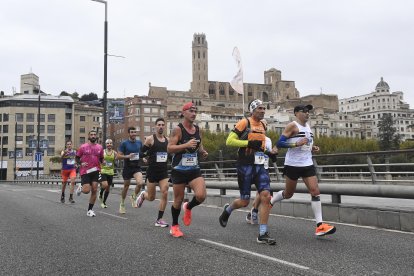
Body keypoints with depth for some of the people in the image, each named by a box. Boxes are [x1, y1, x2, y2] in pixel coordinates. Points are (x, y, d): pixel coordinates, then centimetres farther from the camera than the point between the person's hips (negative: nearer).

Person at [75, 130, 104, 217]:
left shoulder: (100, 147, 9)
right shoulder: (83, 147, 1)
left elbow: (101, 159, 19)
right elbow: (77, 158, 8)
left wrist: (102, 161, -2)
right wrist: (81, 164, -10)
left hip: (95, 171, 3)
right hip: (85, 171, -3)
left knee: (94, 190, -2)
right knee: (86, 190, -13)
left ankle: (90, 210, 11)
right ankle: (81, 187, 25)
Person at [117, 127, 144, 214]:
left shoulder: (139, 142, 5)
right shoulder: (124, 143, -5)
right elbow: (119, 156, -6)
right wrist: (128, 156, -21)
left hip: (137, 167, 2)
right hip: (127, 167, -2)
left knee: (140, 183, -22)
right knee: (126, 187, 9)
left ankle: (133, 197, 5)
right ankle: (122, 204, 30)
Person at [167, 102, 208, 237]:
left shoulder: (198, 130, 8)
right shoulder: (177, 129, -10)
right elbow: (169, 149, -17)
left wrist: (203, 152, 0)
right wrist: (186, 145, -28)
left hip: (194, 170, 4)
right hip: (179, 170, -4)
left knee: (201, 195, -15)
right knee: (178, 200, 6)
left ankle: (188, 207, 19)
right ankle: (174, 226, 29)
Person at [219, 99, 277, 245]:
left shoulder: (263, 125, 14)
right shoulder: (244, 122, -8)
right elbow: (229, 141, -13)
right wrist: (249, 143, -19)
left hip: (259, 166, 6)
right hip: (245, 166, -6)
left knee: (266, 196, -10)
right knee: (244, 201, 2)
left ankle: (263, 234, -2)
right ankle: (228, 209, 37)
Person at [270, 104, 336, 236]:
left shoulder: (308, 126, 15)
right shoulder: (292, 126, -8)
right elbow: (279, 143, -15)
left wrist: (313, 148, 9)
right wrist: (297, 143, -24)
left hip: (307, 164, 6)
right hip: (293, 165, -6)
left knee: (315, 192, -6)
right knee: (288, 194, 6)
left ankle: (320, 226, -7)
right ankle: (268, 203, 34)